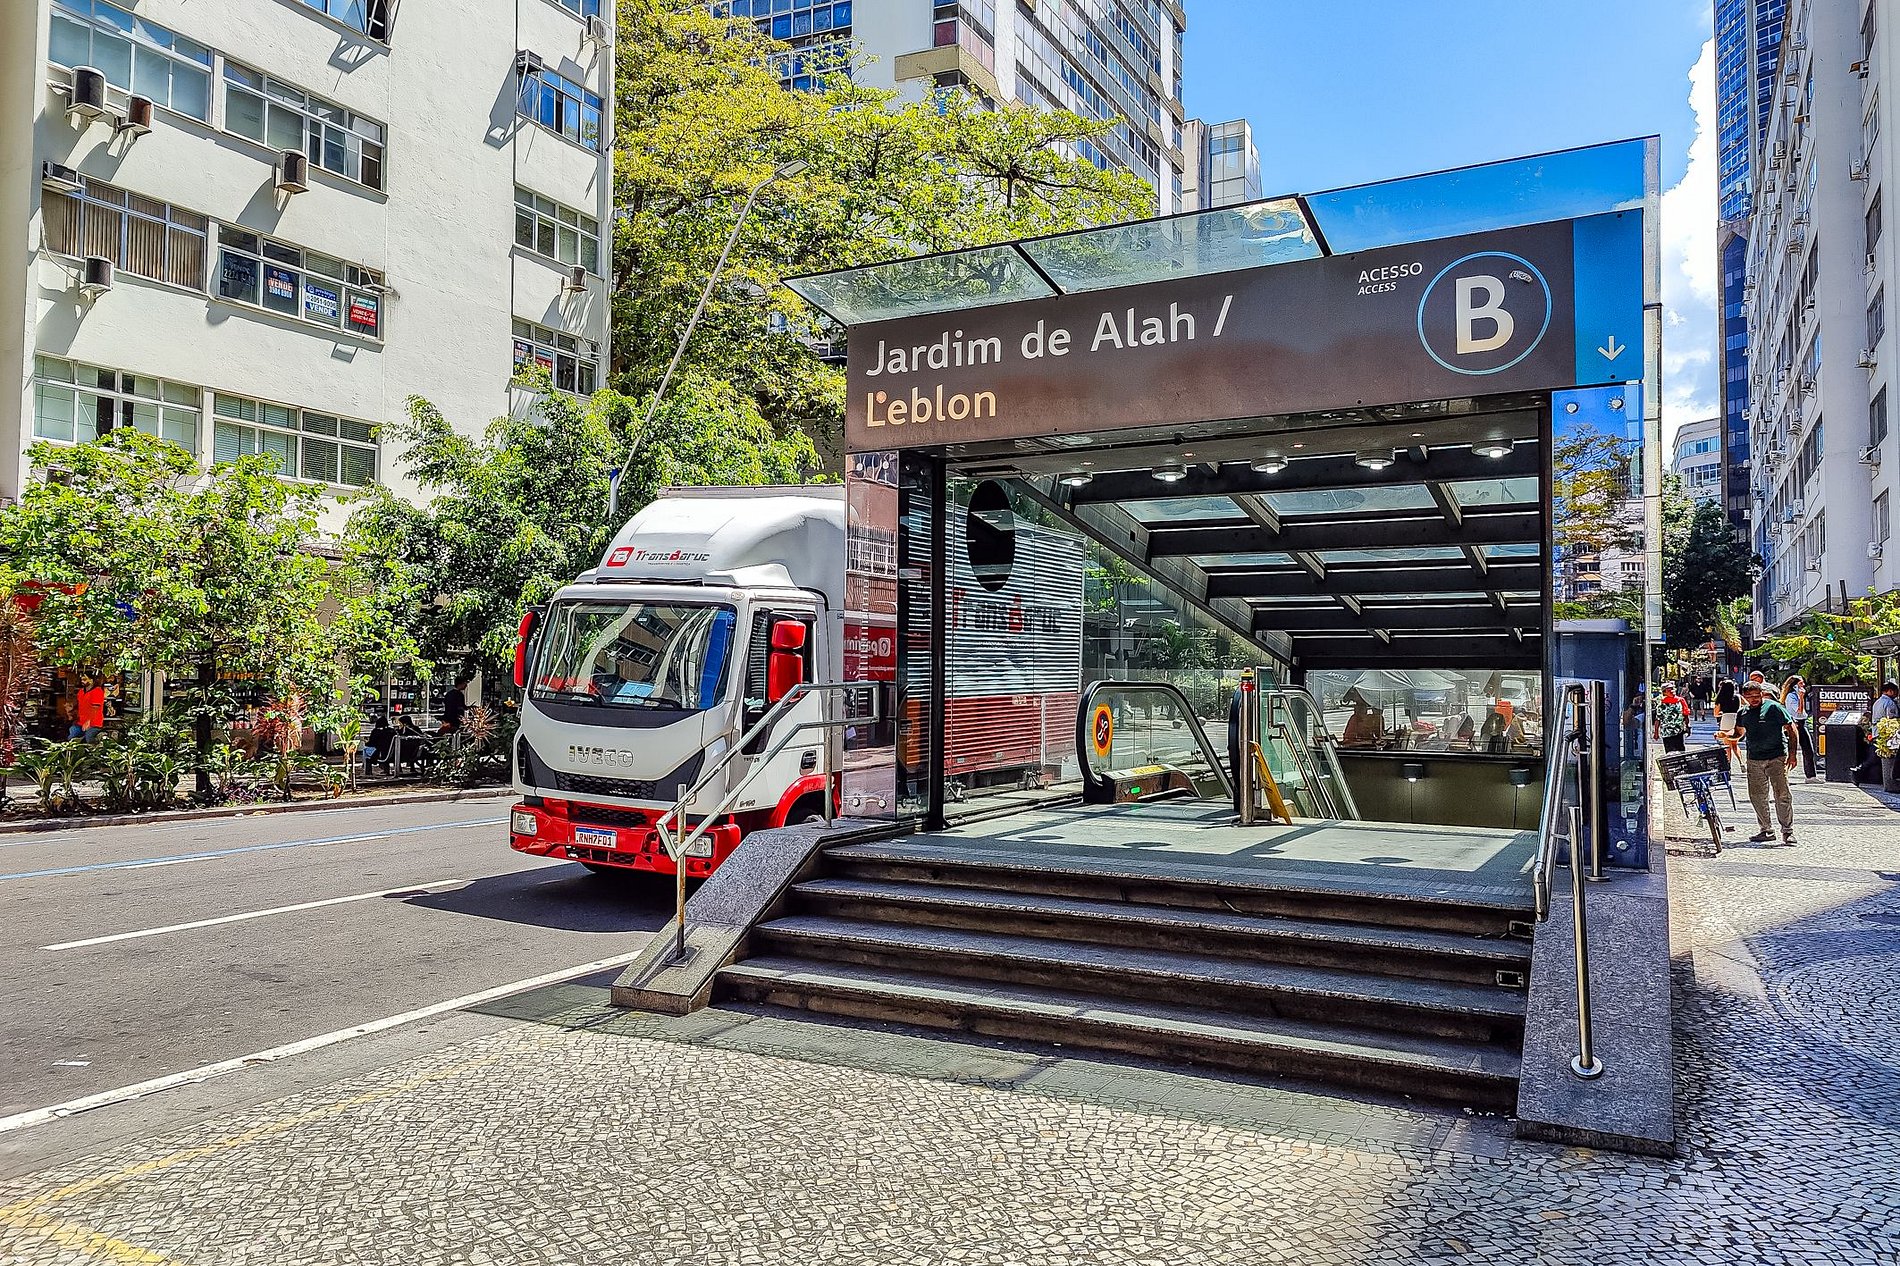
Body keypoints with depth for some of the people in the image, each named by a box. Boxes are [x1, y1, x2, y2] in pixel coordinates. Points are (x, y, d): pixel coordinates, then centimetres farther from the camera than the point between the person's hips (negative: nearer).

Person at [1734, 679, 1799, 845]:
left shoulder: (1774, 707, -5)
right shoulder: (1743, 712, 10)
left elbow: (1791, 729, -4)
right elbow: (1740, 732, 26)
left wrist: (1792, 754, -9)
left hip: (1777, 757, -5)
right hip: (1754, 759, 5)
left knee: (1782, 794, -8)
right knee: (1757, 796, 5)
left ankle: (1788, 831, 0)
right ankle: (1767, 830, 16)